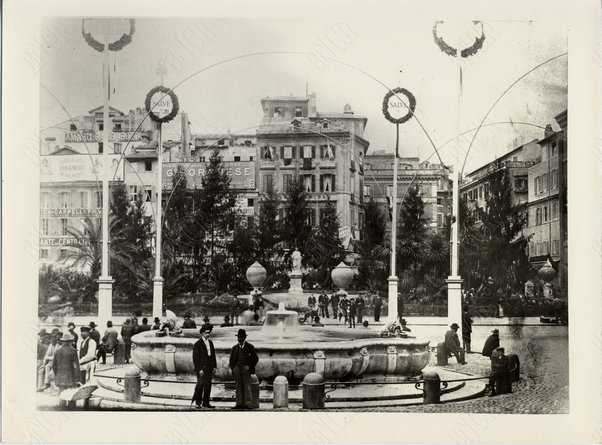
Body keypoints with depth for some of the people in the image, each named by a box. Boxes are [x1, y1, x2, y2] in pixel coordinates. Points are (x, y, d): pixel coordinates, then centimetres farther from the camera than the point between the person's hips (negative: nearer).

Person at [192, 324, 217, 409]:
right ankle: (198, 402, -1)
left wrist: (214, 367, 11)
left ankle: (206, 402, 10)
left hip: (209, 369, 6)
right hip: (201, 369, -6)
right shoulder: (198, 344, -5)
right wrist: (200, 369, -15)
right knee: (200, 384, -9)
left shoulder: (210, 343, 15)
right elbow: (195, 358, -8)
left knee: (208, 386, 5)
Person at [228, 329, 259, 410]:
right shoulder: (235, 347, 18)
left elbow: (255, 358, 6)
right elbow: (232, 359, 21)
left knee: (247, 386, -7)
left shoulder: (250, 347, 8)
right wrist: (232, 367, 5)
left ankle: (247, 403, -8)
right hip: (237, 368, 3)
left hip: (246, 367, -3)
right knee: (238, 387, 2)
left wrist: (250, 367, -4)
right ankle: (239, 403, 1)